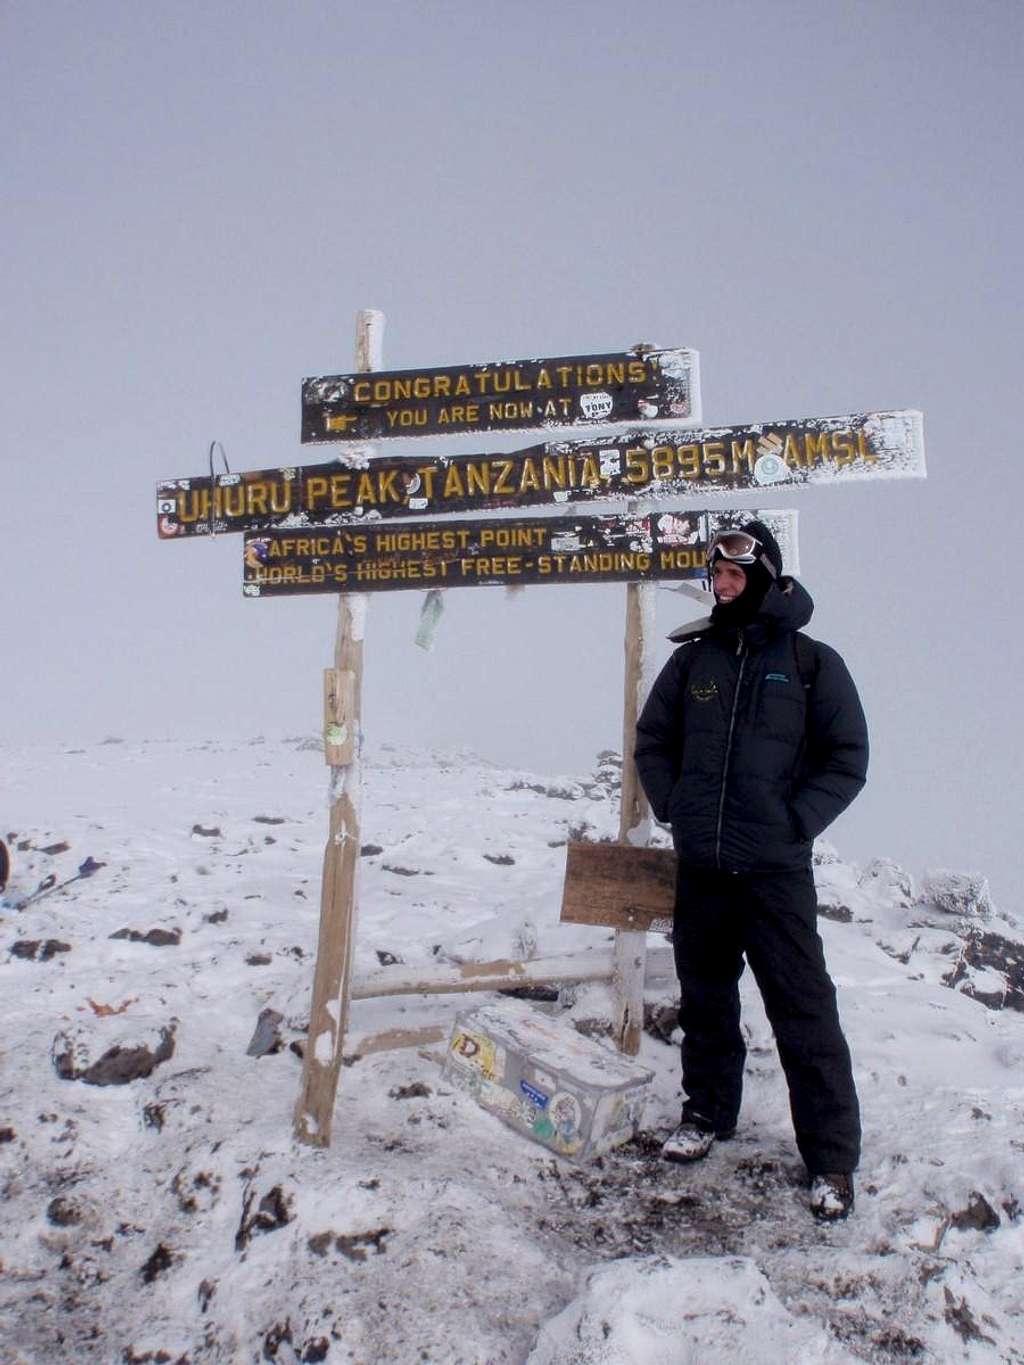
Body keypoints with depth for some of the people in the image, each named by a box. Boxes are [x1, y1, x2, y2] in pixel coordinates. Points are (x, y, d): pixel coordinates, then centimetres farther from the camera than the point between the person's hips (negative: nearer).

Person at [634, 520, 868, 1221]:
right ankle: (708, 1113, 36)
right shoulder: (693, 659, 7)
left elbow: (846, 758, -1)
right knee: (705, 999, 17)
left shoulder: (812, 661, -2)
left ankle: (833, 1158, 12)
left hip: (776, 871, -4)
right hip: (700, 869, 4)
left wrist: (793, 822, -9)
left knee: (803, 1011, -2)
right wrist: (675, 809, 6)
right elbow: (653, 741, 16)